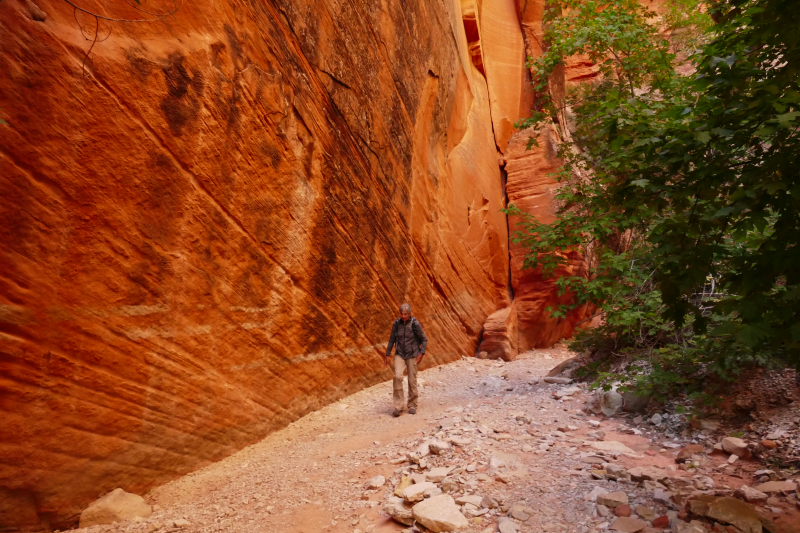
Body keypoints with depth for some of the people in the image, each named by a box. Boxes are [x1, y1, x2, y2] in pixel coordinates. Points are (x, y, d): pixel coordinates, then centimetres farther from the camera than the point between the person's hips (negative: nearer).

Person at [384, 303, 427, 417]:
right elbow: (392, 340, 9)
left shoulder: (415, 324, -11)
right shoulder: (396, 324, -3)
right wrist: (387, 354, 11)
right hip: (400, 354, 2)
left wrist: (422, 353, -12)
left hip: (412, 355, -1)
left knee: (412, 380, 2)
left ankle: (412, 405, 22)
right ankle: (398, 406, -9)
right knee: (397, 376, -18)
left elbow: (424, 340, -1)